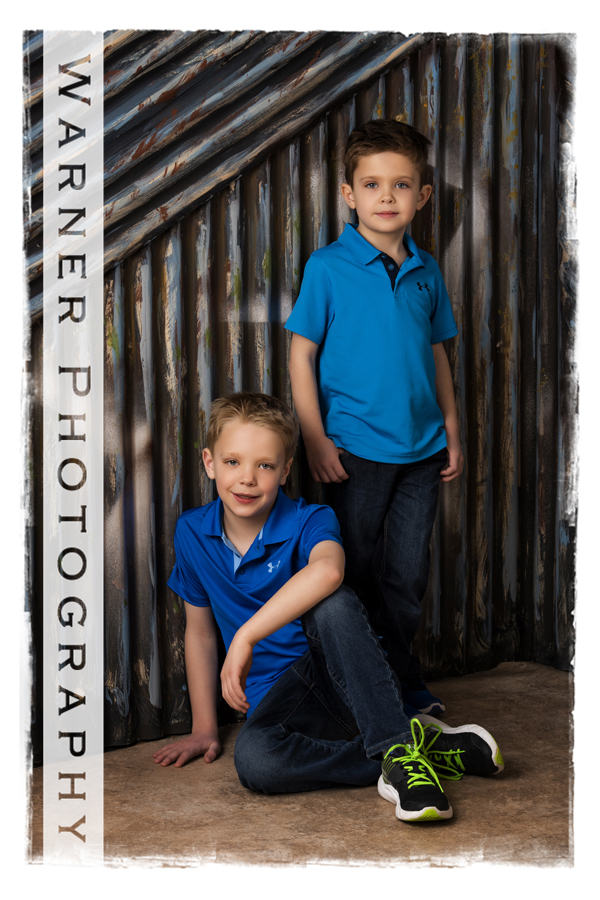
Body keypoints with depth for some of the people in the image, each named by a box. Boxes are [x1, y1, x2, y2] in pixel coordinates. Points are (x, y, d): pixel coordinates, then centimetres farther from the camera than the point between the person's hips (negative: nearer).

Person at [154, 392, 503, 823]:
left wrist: (246, 635, -41)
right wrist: (203, 729, 13)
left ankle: (398, 748, -31)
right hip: (278, 696, 3)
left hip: (339, 679, -3)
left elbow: (327, 570, -39)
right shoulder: (193, 533, 2)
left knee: (329, 603, -36)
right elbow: (200, 632, 13)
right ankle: (429, 751, -25)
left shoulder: (309, 521, -12)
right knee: (253, 759, -34)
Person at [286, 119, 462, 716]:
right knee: (355, 576, 7)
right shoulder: (328, 266, -5)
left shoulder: (426, 272, 8)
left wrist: (451, 431, 13)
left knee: (408, 576, 11)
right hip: (354, 449, -4)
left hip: (421, 450, 4)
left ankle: (400, 680, 28)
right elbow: (302, 353, -5)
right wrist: (315, 439, -10)